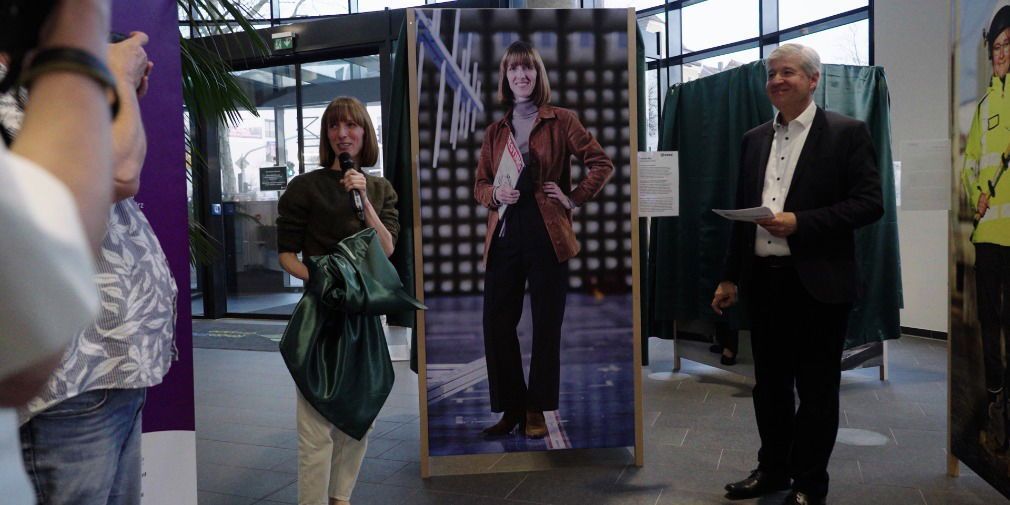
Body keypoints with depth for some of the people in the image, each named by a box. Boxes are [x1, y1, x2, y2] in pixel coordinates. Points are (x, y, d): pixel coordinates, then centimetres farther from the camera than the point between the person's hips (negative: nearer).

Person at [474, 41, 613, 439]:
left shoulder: (561, 121, 3)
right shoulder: (495, 131, 13)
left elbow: (602, 164, 2)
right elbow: (479, 183, 16)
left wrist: (573, 199, -6)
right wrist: (494, 194, -5)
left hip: (546, 235, -3)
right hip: (504, 237, 4)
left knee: (546, 326, 4)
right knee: (496, 324, 2)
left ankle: (538, 410, 18)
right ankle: (511, 408, 17)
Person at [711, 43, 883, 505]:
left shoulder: (846, 133, -3)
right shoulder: (755, 139, 12)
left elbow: (869, 203, -10)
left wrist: (800, 222, -20)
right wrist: (730, 277, 11)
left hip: (817, 283, -5)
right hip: (764, 280, 5)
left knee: (816, 389, 7)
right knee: (769, 384, 15)